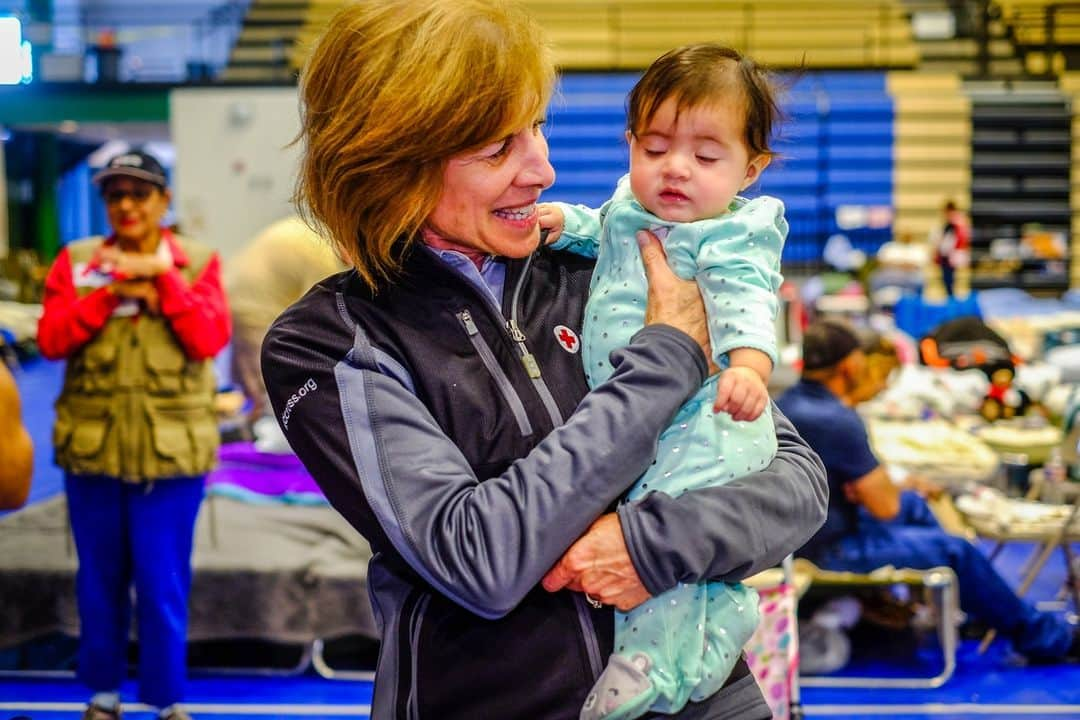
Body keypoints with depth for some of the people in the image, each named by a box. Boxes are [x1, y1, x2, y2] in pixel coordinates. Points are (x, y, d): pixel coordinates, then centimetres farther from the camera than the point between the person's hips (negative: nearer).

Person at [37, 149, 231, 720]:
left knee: (164, 587, 2)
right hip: (92, 446, 2)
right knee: (99, 581, 12)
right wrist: (113, 290, -13)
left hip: (171, 449, -2)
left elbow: (211, 339, -12)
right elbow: (50, 339, -6)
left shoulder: (196, 263, 2)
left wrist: (159, 276, -14)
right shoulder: (77, 261, 5)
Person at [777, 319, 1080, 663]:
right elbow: (886, 507, -21)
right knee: (955, 551, -4)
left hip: (801, 529, 10)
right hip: (829, 549, -10)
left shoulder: (789, 401, 2)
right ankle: (1046, 638, 13)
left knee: (913, 502, 26)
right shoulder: (835, 421, -28)